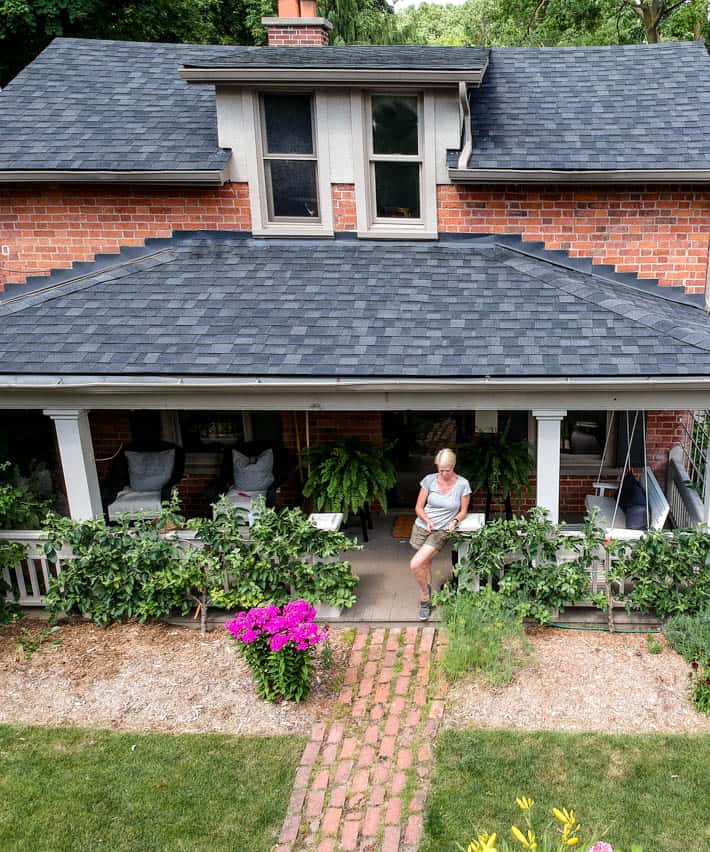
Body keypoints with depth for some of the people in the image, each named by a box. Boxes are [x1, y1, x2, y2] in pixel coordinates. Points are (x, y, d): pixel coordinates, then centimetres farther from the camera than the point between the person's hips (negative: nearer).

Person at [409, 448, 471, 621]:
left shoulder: (462, 484, -9)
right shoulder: (429, 480, -5)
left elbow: (463, 511, 3)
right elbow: (419, 507, 2)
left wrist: (455, 521, -17)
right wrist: (427, 520, -16)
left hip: (442, 531, -3)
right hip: (422, 527, 3)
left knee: (415, 565, -17)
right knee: (425, 565, 12)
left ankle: (424, 598, 6)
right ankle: (427, 600, 31)